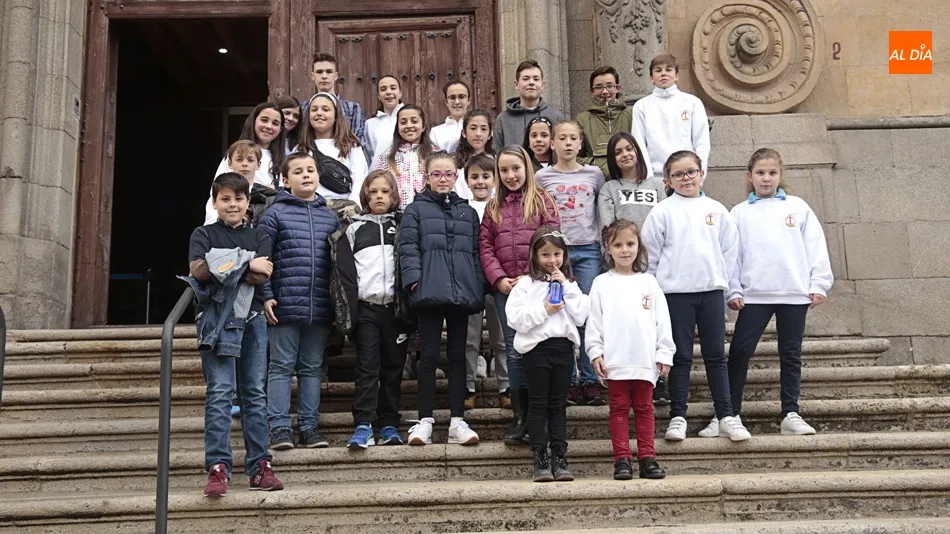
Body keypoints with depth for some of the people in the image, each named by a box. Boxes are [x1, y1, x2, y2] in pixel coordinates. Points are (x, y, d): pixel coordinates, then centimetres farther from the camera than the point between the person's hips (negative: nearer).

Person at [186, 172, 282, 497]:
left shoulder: (258, 237, 15)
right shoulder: (204, 235, 11)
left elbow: (263, 275, -2)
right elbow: (197, 270, -8)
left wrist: (222, 267, -10)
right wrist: (246, 265, -8)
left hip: (251, 317, 3)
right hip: (216, 317, -2)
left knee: (255, 392, 2)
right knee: (219, 391, -10)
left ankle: (259, 466, 5)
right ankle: (218, 468, -10)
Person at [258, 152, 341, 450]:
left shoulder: (331, 217, 12)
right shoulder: (276, 213, 1)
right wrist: (266, 296, -10)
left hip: (320, 308, 4)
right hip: (285, 305, -4)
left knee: (312, 368, 10)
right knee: (282, 366, 2)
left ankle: (309, 426, 16)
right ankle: (280, 427, 6)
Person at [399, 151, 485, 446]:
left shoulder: (468, 212, 17)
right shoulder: (416, 209, 7)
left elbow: (476, 252, 15)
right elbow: (408, 247, -1)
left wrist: (479, 289, 6)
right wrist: (414, 280, -13)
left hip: (462, 292, 3)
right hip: (431, 291, -3)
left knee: (457, 355, 6)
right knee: (429, 355, 0)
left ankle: (457, 421, 11)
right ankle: (424, 421, 7)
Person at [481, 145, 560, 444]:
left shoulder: (542, 201, 4)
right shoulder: (494, 207, 14)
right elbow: (485, 247, 9)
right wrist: (499, 279, -5)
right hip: (505, 289, 3)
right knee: (514, 351, 6)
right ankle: (519, 417, 12)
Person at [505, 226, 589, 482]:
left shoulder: (569, 284, 14)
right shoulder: (526, 283, 2)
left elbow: (581, 316, 0)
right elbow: (515, 318, -9)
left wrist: (567, 286, -4)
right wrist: (544, 310, -13)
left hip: (563, 345, 3)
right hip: (536, 346, -3)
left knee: (559, 405, 8)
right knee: (538, 404, 2)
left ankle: (560, 459, 12)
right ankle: (540, 461, 6)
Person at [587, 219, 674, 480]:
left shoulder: (648, 282, 9)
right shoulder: (602, 283, 5)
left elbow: (662, 320, 8)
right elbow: (594, 321, 2)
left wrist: (664, 353, 3)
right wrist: (596, 352, -6)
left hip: (645, 359, 2)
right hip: (615, 359, -1)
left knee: (644, 408, 8)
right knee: (619, 408, 4)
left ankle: (647, 458, 12)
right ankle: (622, 459, 7)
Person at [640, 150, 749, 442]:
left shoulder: (716, 210, 7)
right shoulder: (662, 212, -1)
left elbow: (730, 250, 12)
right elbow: (650, 254, 1)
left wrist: (721, 280, 6)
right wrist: (656, 287, 0)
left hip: (711, 290, 2)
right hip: (676, 292, -2)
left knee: (716, 355, 7)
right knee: (681, 357, 4)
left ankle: (726, 415, 13)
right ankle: (677, 417, 12)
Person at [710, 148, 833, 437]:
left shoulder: (798, 207, 8)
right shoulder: (740, 213, 7)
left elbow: (816, 247, 6)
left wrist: (819, 284, 0)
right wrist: (732, 290, -1)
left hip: (795, 293, 1)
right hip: (754, 294, -1)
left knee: (791, 354, 8)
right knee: (739, 351, -5)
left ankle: (791, 414, 15)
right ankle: (730, 413, 3)